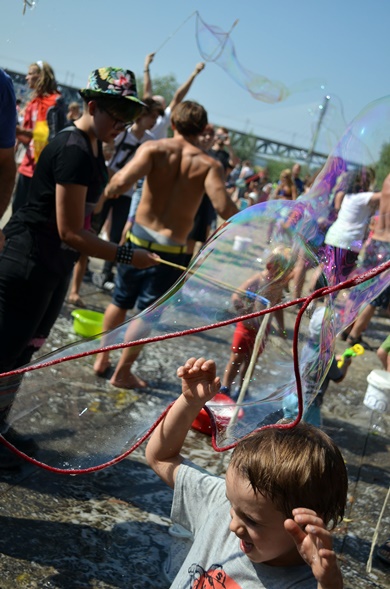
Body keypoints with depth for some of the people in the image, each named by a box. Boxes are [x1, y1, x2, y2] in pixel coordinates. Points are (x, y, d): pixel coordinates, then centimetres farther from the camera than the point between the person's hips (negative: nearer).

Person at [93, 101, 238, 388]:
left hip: (139, 237, 2)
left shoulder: (154, 149, -8)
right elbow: (223, 207, -23)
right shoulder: (209, 164, -10)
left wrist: (108, 189, -1)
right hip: (172, 248, -2)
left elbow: (120, 184, -23)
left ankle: (102, 359, 33)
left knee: (120, 301, 21)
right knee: (146, 312, 11)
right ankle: (123, 373, 20)